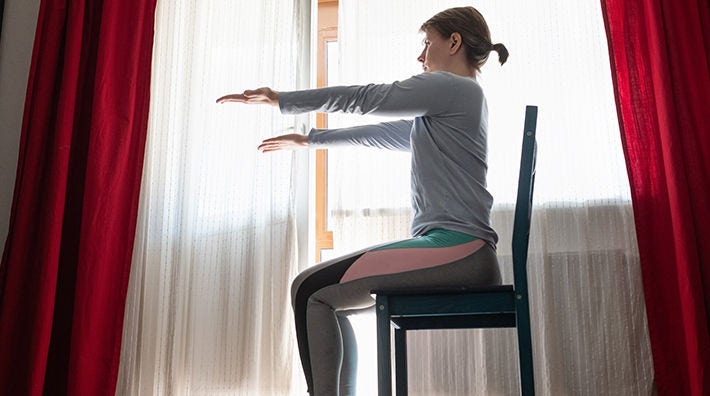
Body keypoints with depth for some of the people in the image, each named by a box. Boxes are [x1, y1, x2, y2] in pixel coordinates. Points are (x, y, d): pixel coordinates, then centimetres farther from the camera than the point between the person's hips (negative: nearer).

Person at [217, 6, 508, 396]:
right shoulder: (460, 97, 25)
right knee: (326, 299, 12)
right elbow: (380, 133, 30)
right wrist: (309, 139, 36)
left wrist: (281, 100, 7)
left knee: (309, 290, -13)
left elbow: (362, 98, -2)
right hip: (455, 251, 10)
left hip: (456, 247, -10)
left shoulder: (450, 87, -3)